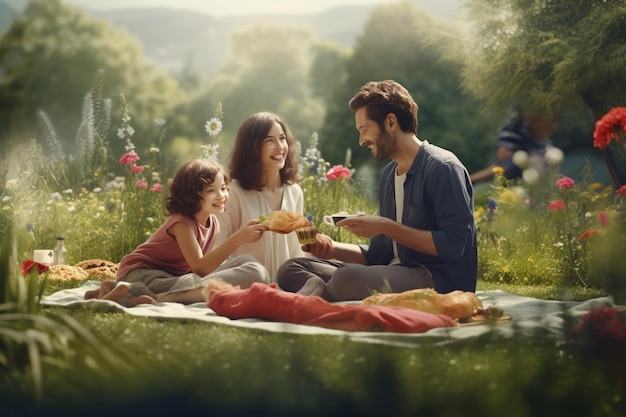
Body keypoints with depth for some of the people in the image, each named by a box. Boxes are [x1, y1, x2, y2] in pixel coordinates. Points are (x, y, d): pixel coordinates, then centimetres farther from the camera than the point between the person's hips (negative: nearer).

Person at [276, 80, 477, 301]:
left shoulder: (442, 168, -9)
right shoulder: (389, 175, 18)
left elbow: (453, 245, -19)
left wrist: (386, 227, -15)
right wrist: (332, 249, 4)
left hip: (440, 281, -9)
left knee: (347, 278, -37)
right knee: (290, 268, -1)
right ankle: (319, 290, -29)